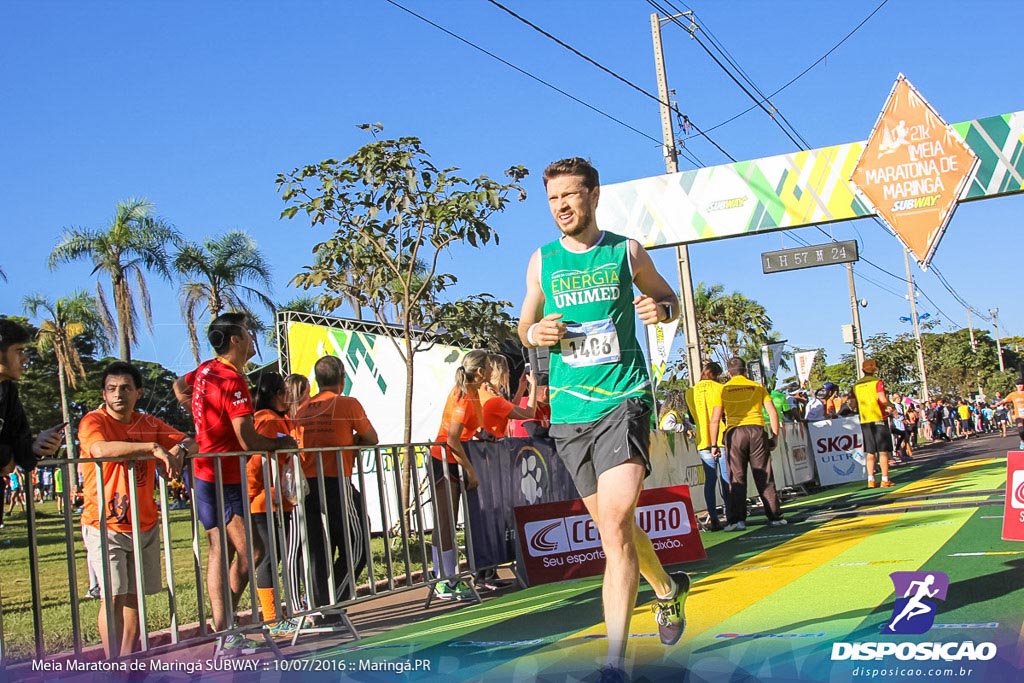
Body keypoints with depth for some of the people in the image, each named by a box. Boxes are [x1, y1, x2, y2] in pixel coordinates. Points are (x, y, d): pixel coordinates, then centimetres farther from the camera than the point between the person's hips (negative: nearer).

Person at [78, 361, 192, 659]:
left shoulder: (149, 424, 10)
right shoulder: (93, 421, -7)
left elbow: (190, 442, 12)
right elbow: (101, 449, -29)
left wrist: (180, 448, -12)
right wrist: (153, 447, -29)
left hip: (145, 525, 5)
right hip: (105, 525, -5)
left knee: (135, 595, 8)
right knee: (113, 596, -10)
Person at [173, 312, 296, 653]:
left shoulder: (206, 369, 8)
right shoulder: (233, 381, -19)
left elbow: (179, 387, 32)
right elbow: (248, 440, -22)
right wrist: (281, 442, -5)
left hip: (205, 474, 10)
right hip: (224, 480, -10)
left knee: (220, 550, 10)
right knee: (250, 551, -6)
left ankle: (224, 632, 12)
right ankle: (226, 636, -2)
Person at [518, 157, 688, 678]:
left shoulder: (626, 252, 4)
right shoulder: (542, 261, 9)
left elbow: (666, 295, 17)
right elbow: (525, 326, 19)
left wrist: (662, 309, -6)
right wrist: (536, 333, -5)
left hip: (624, 399, -4)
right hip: (569, 411, 4)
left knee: (615, 523, -18)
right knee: (611, 525, 13)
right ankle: (668, 588, 43)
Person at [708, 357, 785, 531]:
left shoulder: (723, 390, 6)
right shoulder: (758, 387, 10)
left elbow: (715, 419, 1)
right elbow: (773, 413, 5)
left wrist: (714, 444, 5)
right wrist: (775, 436, 12)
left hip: (735, 432, -1)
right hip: (757, 431, 1)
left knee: (737, 478, 2)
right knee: (764, 478, 7)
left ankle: (737, 519, -3)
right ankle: (775, 517, 10)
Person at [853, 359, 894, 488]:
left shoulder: (856, 385, 9)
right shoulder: (877, 382, -7)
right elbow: (883, 400, -18)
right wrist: (887, 403, 4)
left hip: (865, 421, 4)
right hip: (879, 419, -4)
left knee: (870, 452, 8)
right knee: (883, 451, 0)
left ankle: (870, 480, 4)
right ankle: (885, 480, -1)